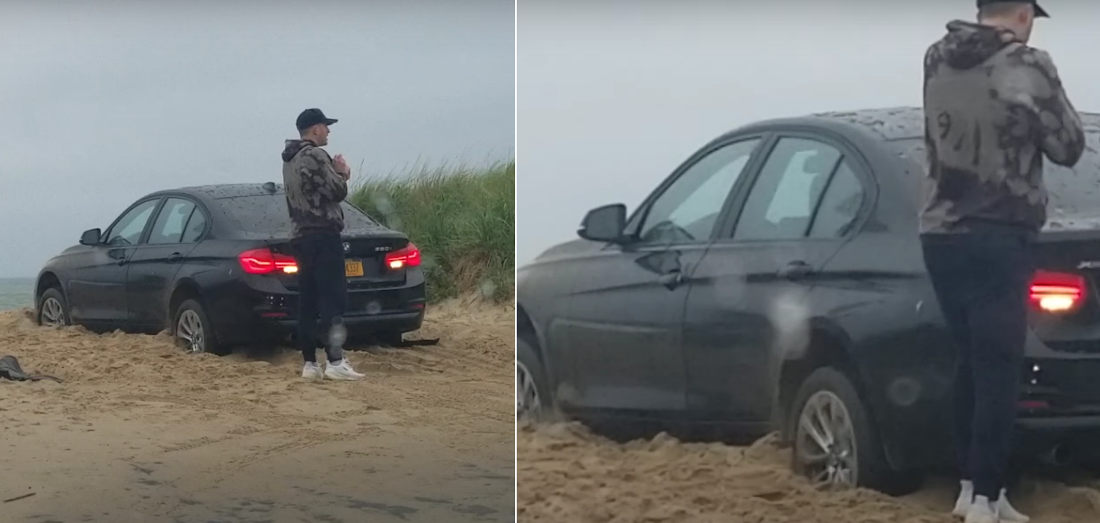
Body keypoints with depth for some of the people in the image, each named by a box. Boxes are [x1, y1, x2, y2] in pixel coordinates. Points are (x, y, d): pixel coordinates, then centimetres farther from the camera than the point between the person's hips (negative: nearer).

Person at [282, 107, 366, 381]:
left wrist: (337, 176, 16)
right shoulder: (315, 156, -11)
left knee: (307, 302, 6)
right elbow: (336, 192, -14)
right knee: (334, 299, -11)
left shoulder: (289, 161, 19)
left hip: (301, 236, 9)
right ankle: (335, 362, -16)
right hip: (323, 235, -9)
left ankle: (310, 363, 5)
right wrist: (342, 174, 4)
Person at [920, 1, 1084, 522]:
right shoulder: (1026, 64, -12)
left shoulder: (936, 60, 5)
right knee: (998, 369, -2)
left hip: (940, 234, 6)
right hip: (998, 237, -6)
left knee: (972, 361, 18)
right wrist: (1039, 118, 14)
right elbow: (1068, 146, -3)